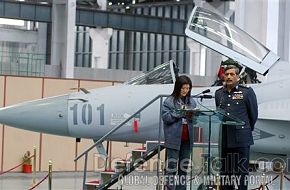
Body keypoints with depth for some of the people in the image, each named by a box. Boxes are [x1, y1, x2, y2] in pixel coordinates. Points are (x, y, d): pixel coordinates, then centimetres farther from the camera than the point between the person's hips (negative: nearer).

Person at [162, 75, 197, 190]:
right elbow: (165, 117, -9)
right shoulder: (169, 101, -2)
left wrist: (191, 116, -9)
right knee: (171, 167, -5)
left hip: (187, 140, 5)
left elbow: (195, 120, 13)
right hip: (174, 139, -5)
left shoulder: (192, 102, 11)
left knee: (184, 167, 9)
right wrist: (181, 113, -17)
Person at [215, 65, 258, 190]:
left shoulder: (247, 92, -2)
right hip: (224, 139, 5)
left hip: (241, 139, -4)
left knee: (241, 171, -3)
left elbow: (253, 114, 5)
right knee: (225, 170, 9)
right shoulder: (219, 93, 11)